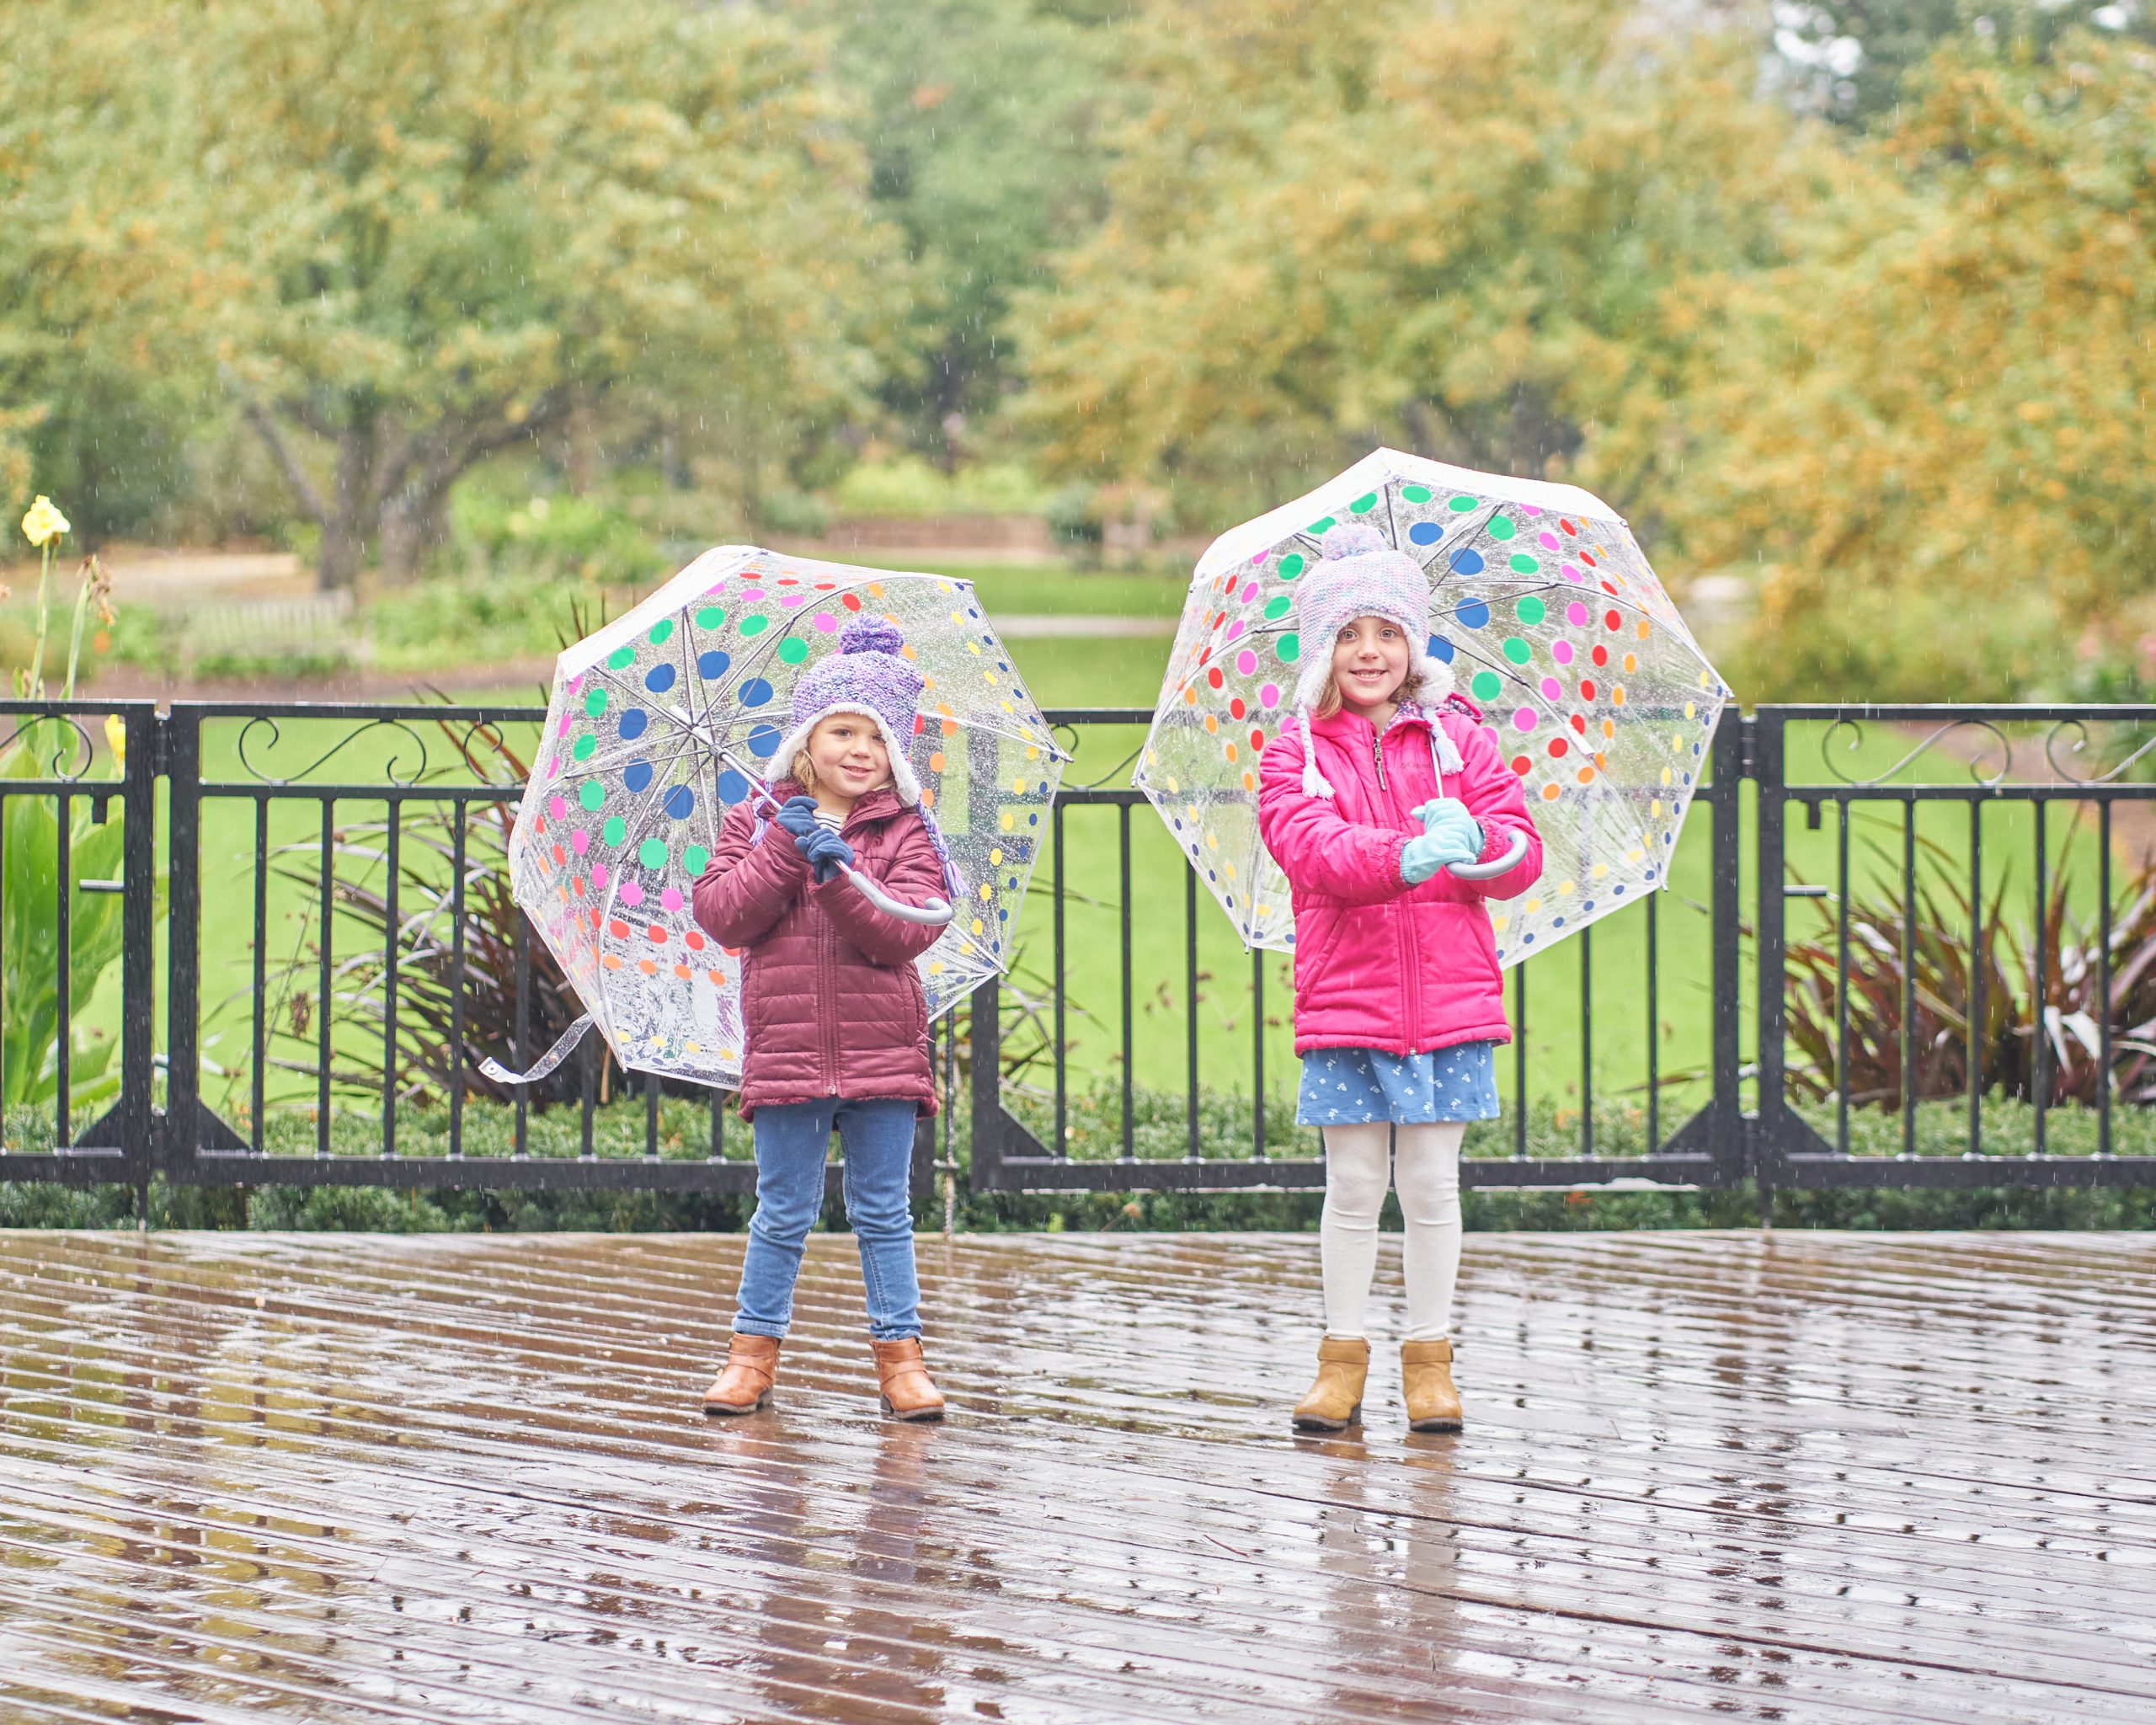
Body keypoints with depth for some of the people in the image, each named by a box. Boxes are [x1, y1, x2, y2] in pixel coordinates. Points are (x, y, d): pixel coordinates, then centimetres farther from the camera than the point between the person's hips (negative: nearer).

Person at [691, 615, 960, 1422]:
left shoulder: (905, 833, 3)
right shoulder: (757, 822, 6)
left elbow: (906, 933, -9)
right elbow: (721, 917, -4)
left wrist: (840, 877, -22)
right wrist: (783, 850, -13)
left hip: (884, 1049, 0)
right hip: (786, 1046, 0)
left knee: (883, 1211, 5)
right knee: (784, 1212, 5)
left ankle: (899, 1354, 11)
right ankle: (754, 1352, 16)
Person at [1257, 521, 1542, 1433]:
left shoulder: (1460, 741, 8)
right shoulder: (1294, 756, 3)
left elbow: (1523, 855, 1)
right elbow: (1314, 849, -16)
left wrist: (1476, 838, -22)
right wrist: (1404, 857, -34)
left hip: (1450, 999, 1)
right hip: (1344, 1001, -1)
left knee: (1430, 1184, 3)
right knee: (1353, 1185, 2)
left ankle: (1429, 1358, 13)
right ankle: (1343, 1357, 13)